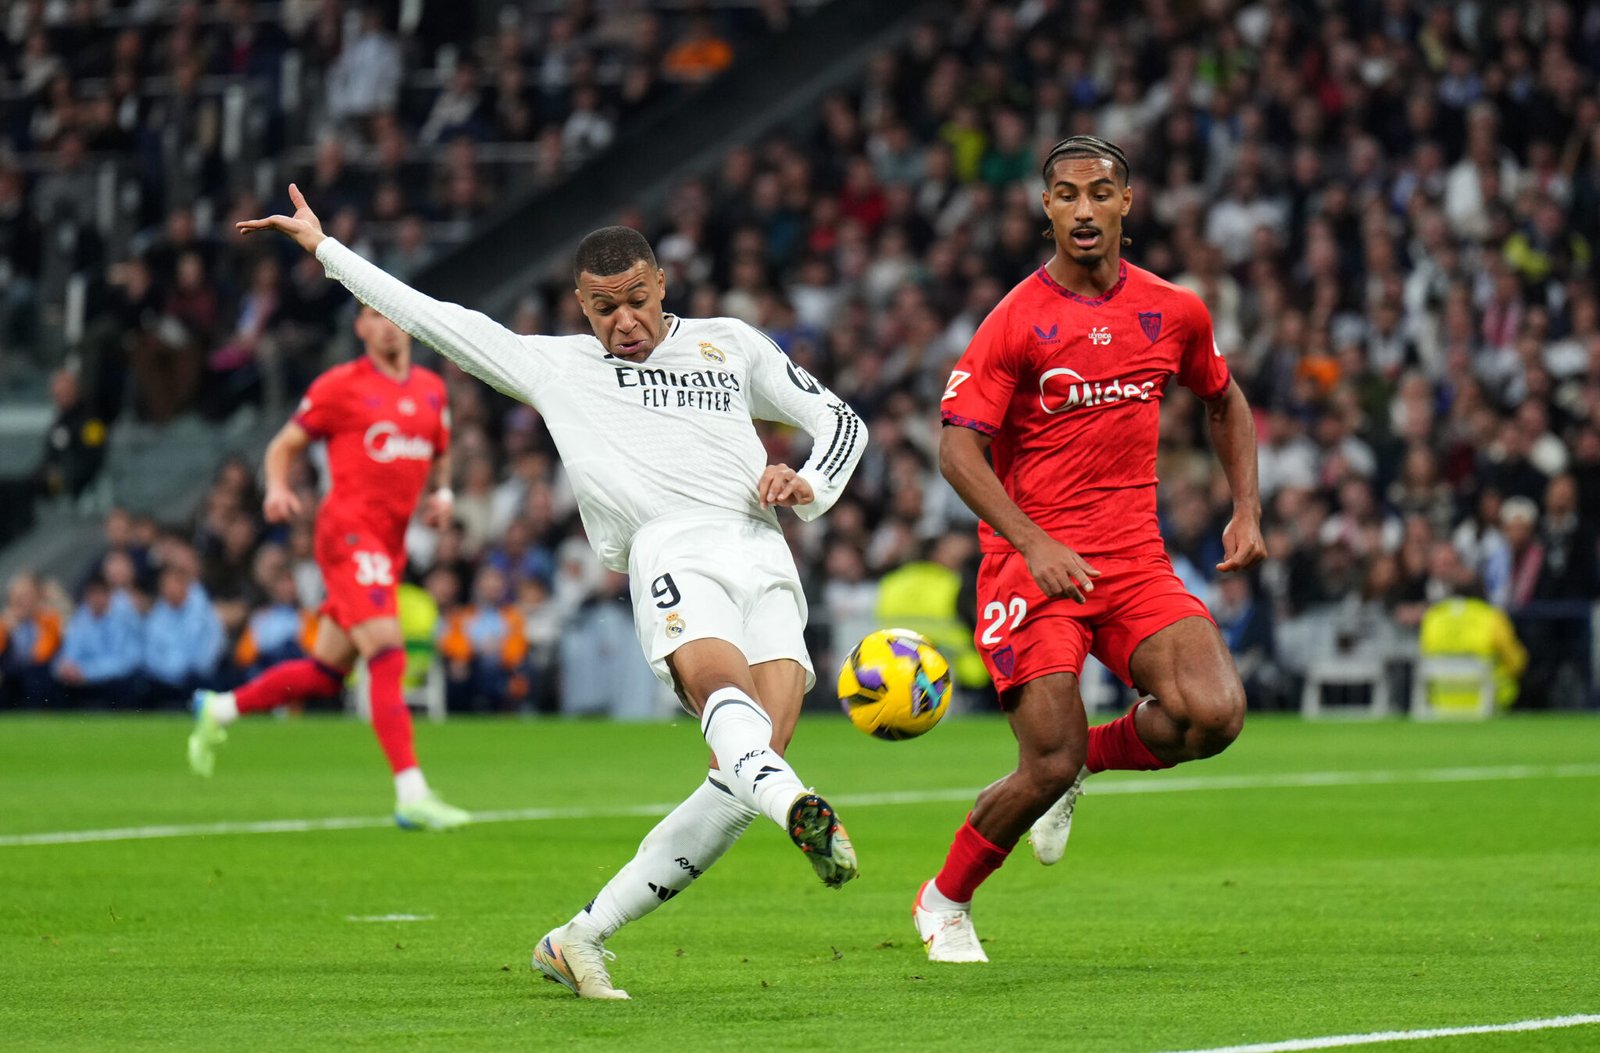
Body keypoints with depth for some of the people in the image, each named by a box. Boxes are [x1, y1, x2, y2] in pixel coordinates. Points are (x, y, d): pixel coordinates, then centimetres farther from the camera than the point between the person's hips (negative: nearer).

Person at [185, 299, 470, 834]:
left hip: (389, 543, 7)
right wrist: (277, 489, -15)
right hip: (349, 531, -7)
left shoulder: (431, 389, 15)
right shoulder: (340, 385, -3)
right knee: (387, 654, -19)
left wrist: (441, 492, 8)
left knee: (327, 672, 12)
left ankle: (218, 709, 34)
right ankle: (412, 796, -24)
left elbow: (440, 454, 29)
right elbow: (284, 446, 4)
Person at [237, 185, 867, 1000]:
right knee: (723, 687, -35)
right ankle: (800, 811, -68)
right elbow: (434, 319, 29)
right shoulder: (555, 366, 24)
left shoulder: (731, 345, 28)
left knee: (747, 770, -18)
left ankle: (582, 938, -12)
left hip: (763, 560, 2)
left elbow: (841, 421, 30)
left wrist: (810, 485, 9)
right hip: (670, 552, -2)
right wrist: (323, 247, 31)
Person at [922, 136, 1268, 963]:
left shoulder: (1174, 312, 7)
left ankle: (1088, 763, 12)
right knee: (1051, 762, -14)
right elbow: (958, 446, -13)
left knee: (1213, 713, -20)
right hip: (1034, 561, -4)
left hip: (1135, 560, 4)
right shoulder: (1018, 320, -7)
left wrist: (1247, 509, 14)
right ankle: (944, 903, 13)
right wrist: (1034, 544, -25)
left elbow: (1222, 400, 26)